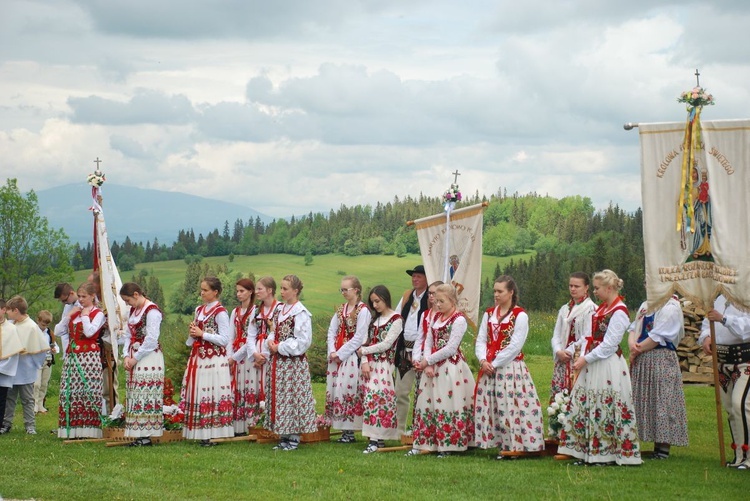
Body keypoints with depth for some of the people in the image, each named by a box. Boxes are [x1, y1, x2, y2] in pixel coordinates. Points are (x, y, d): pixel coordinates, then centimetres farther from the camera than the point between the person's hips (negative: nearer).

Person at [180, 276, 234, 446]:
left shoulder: (220, 312, -8)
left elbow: (224, 339, -13)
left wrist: (202, 334, -14)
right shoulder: (199, 310, 15)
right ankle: (201, 434, 11)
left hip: (213, 360, -8)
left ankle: (214, 435, -2)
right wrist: (192, 332, 1)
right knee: (197, 395, 6)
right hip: (197, 358, 8)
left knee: (212, 396, -7)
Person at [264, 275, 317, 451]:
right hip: (278, 362, 8)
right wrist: (270, 342, -1)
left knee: (292, 397, -3)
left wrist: (280, 347, -14)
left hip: (293, 362, -8)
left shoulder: (301, 313, -12)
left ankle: (293, 438, 5)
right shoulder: (279, 310, 12)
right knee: (278, 397, 9)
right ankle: (284, 437, 17)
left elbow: (302, 341, -15)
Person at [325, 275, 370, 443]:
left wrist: (341, 353, -13)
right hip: (337, 356, 7)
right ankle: (343, 429, 11)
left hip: (351, 357, -7)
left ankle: (349, 431, -2)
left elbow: (359, 338, -14)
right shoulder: (341, 310, 14)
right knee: (335, 391, 6)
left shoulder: (363, 310, -9)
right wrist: (332, 352, -4)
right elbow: (332, 331, 11)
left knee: (348, 391, -8)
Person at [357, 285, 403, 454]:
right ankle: (379, 438, 6)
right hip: (369, 364, 7)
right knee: (369, 399, 2)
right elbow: (368, 341, 10)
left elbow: (386, 344, -11)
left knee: (375, 397, -14)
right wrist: (365, 362, -5)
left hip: (383, 365, -7)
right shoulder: (375, 319, 18)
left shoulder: (396, 319, -4)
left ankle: (375, 440, -15)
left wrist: (363, 351, -4)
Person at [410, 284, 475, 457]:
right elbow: (428, 342, 9)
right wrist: (427, 364, -7)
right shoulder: (435, 318, 13)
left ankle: (447, 445, 3)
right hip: (433, 367, 7)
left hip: (451, 368, -7)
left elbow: (450, 349, -16)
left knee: (447, 404, -4)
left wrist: (428, 360, -11)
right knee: (427, 404, 8)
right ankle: (423, 444, 14)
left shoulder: (459, 320, -11)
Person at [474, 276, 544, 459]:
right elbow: (481, 340, 8)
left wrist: (495, 363, -13)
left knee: (509, 406, -8)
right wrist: (483, 360, -9)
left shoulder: (520, 315, -6)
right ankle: (498, 443, 12)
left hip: (510, 367, -6)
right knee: (487, 405, 5)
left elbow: (515, 346, -12)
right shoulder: (489, 314, 13)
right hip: (488, 367, 6)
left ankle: (513, 444, -1)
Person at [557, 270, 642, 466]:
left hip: (608, 367, -9)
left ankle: (609, 454, 5)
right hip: (592, 365, 9)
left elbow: (609, 345, -18)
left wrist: (586, 359, -17)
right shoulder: (602, 308, 15)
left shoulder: (619, 312, -14)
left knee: (604, 409, -4)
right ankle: (588, 452, 14)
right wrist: (572, 349, 7)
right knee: (581, 406, 8)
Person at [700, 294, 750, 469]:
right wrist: (706, 337, -2)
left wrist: (723, 318, -34)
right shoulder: (719, 298, 13)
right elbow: (708, 322, 18)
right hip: (722, 360, 8)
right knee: (729, 408, 11)